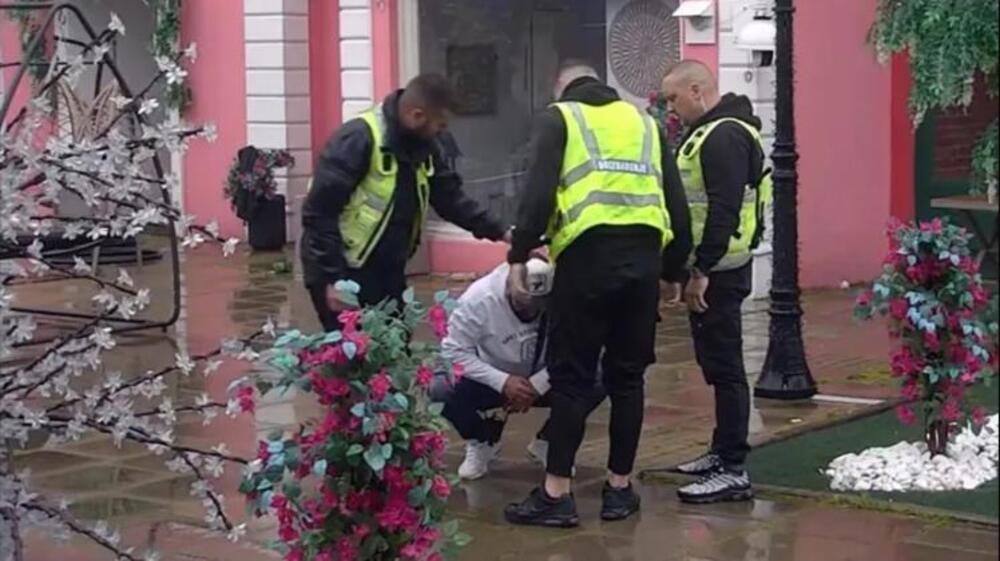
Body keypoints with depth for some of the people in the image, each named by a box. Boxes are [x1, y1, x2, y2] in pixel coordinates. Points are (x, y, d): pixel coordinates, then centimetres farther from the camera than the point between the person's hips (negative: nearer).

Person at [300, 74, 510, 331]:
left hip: (387, 272, 8)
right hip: (343, 273, -8)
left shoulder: (426, 146, 3)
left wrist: (499, 232, -2)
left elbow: (451, 198, 10)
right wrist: (331, 279, -23)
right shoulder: (358, 140, -22)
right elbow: (319, 212, -22)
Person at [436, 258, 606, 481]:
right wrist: (503, 382, -34)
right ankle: (481, 443, 1)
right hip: (492, 381, -1)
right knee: (441, 389, -31)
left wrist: (536, 385, -31)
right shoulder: (479, 299, -27)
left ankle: (547, 442, 2)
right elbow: (454, 352, -24)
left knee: (597, 382, -25)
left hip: (543, 381, 2)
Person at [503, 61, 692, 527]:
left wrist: (519, 256, 0)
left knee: (571, 376, 2)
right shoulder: (643, 121, 23)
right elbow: (676, 203, 19)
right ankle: (619, 489, 18)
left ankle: (556, 495, 3)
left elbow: (539, 192, -5)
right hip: (643, 256, 4)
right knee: (627, 376, 12)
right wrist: (675, 269, 24)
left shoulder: (559, 117, 10)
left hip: (589, 254, -4)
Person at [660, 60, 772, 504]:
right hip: (712, 268, 11)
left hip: (718, 272, -11)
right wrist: (695, 267, 20)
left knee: (724, 367, -8)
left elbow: (723, 211, -23)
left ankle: (733, 471, -6)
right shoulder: (711, 131, 17)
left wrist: (701, 271, -23)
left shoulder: (725, 136, -17)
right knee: (717, 363, 17)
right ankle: (723, 454, 27)